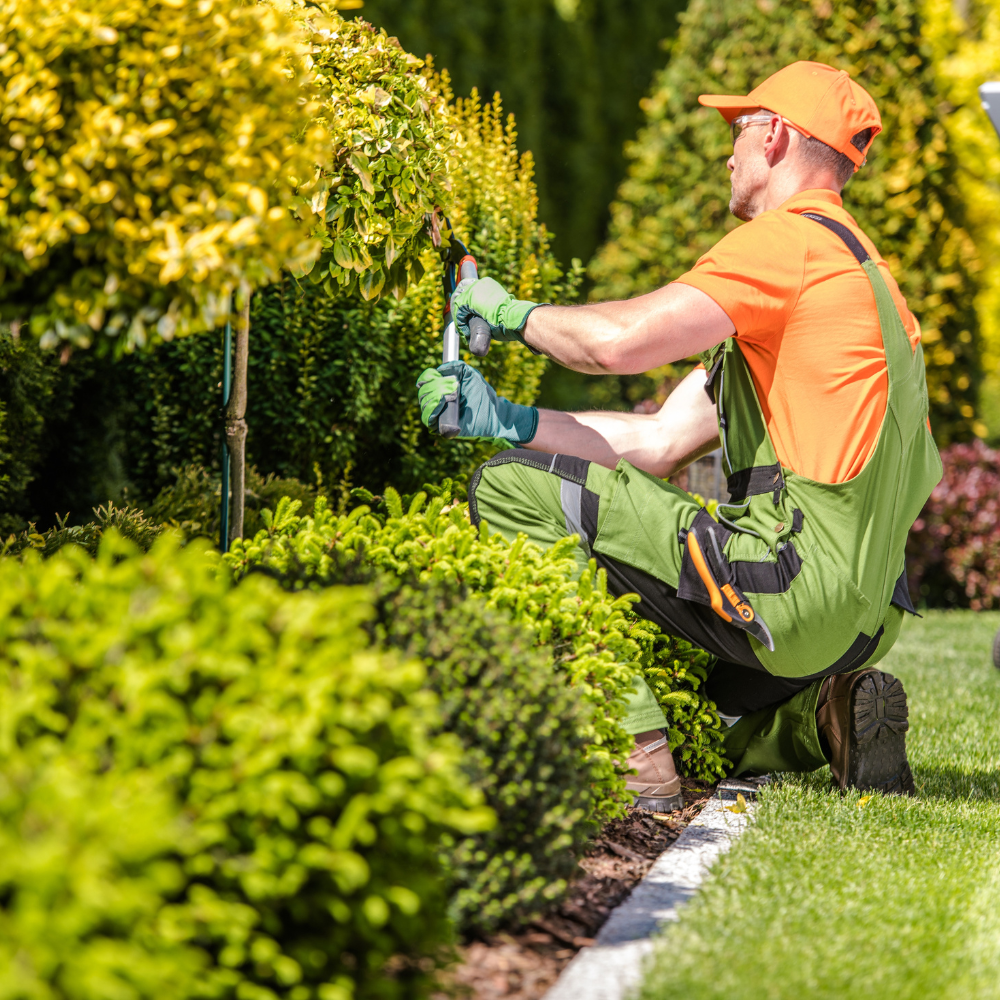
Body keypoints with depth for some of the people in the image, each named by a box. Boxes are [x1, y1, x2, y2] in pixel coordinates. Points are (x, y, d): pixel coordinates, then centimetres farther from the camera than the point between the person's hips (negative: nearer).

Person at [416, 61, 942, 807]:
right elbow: (660, 444, 18)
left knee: (513, 489, -10)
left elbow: (619, 340, -20)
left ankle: (636, 758, -15)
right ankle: (823, 714, 9)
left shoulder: (792, 239, -8)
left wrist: (511, 312, 1)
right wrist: (503, 419, 12)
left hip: (795, 587, -10)